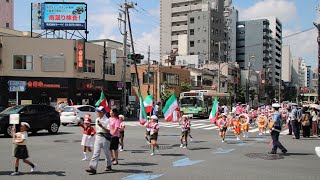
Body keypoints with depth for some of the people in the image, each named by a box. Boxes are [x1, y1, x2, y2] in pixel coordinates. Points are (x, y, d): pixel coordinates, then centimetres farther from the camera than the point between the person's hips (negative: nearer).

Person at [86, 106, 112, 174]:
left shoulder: (107, 120, -10)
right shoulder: (97, 120, 10)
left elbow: (108, 130, -15)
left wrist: (102, 126, -27)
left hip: (105, 137, -5)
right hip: (98, 137, 5)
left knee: (107, 152, 9)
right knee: (96, 153, -5)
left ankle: (109, 166, 29)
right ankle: (93, 168, -10)